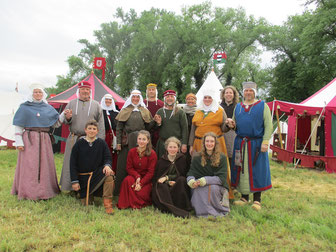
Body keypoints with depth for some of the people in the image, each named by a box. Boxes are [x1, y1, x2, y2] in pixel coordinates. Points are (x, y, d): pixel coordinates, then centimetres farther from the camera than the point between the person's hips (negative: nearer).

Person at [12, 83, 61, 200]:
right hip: (29, 139, -3)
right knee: (29, 165, -2)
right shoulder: (24, 107, 5)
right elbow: (18, 126, 1)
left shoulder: (48, 108, 13)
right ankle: (29, 191, 7)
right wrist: (19, 141, -8)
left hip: (44, 139, 3)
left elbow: (57, 123, 10)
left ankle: (44, 190, 15)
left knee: (45, 164, 5)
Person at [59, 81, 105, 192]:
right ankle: (73, 188, 17)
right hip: (73, 139, 2)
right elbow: (64, 121, 14)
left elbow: (101, 124, 4)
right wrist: (68, 118, -11)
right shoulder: (71, 103, 13)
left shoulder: (96, 105, 9)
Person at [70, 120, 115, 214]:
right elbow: (73, 164, 1)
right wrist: (74, 181, -5)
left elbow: (108, 158, 0)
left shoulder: (102, 143, 1)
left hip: (98, 173, 0)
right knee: (86, 203, -2)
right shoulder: (79, 144, 0)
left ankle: (107, 202, -22)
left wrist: (107, 165, -26)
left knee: (109, 175, -34)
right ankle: (90, 195, 32)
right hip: (83, 177, 1)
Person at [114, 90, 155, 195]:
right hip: (127, 141, -1)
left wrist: (155, 121, -7)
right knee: (124, 165, 1)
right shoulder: (124, 111, 9)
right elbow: (119, 128, 4)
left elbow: (147, 127, 11)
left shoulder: (145, 111, 14)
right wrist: (118, 142, -4)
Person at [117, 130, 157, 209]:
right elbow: (129, 168, 2)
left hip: (146, 179, -2)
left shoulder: (152, 154, -8)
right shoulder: (132, 151, 1)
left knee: (140, 193, -27)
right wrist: (137, 176, -17)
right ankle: (124, 204, -15)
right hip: (134, 175, 2)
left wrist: (141, 183, -20)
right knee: (127, 180, -31)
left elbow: (150, 172, -9)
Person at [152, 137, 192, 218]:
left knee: (181, 180, -29)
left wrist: (167, 177, -13)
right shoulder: (161, 160, 6)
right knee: (162, 187, -31)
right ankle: (175, 210, -41)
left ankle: (181, 207, -27)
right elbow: (156, 178, 3)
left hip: (177, 187, 0)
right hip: (164, 185, 0)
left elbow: (182, 175, -2)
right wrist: (168, 182, -16)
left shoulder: (182, 158, 5)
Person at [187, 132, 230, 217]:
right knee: (196, 188, -29)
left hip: (218, 187, -1)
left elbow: (222, 178, -12)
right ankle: (205, 213, -17)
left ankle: (220, 211, -12)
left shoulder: (222, 158, -3)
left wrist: (205, 180, -27)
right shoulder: (197, 158, 4)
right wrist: (191, 181, -28)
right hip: (200, 188, 2)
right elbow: (191, 174, -3)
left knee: (212, 188, -33)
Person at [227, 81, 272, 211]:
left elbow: (268, 125, -5)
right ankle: (244, 197, 20)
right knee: (241, 169, 7)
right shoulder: (238, 107, 13)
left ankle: (257, 200, 14)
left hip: (256, 143, -4)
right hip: (240, 144, 4)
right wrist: (232, 124, -3)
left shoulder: (263, 105, 1)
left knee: (257, 170, 1)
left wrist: (265, 142, -15)